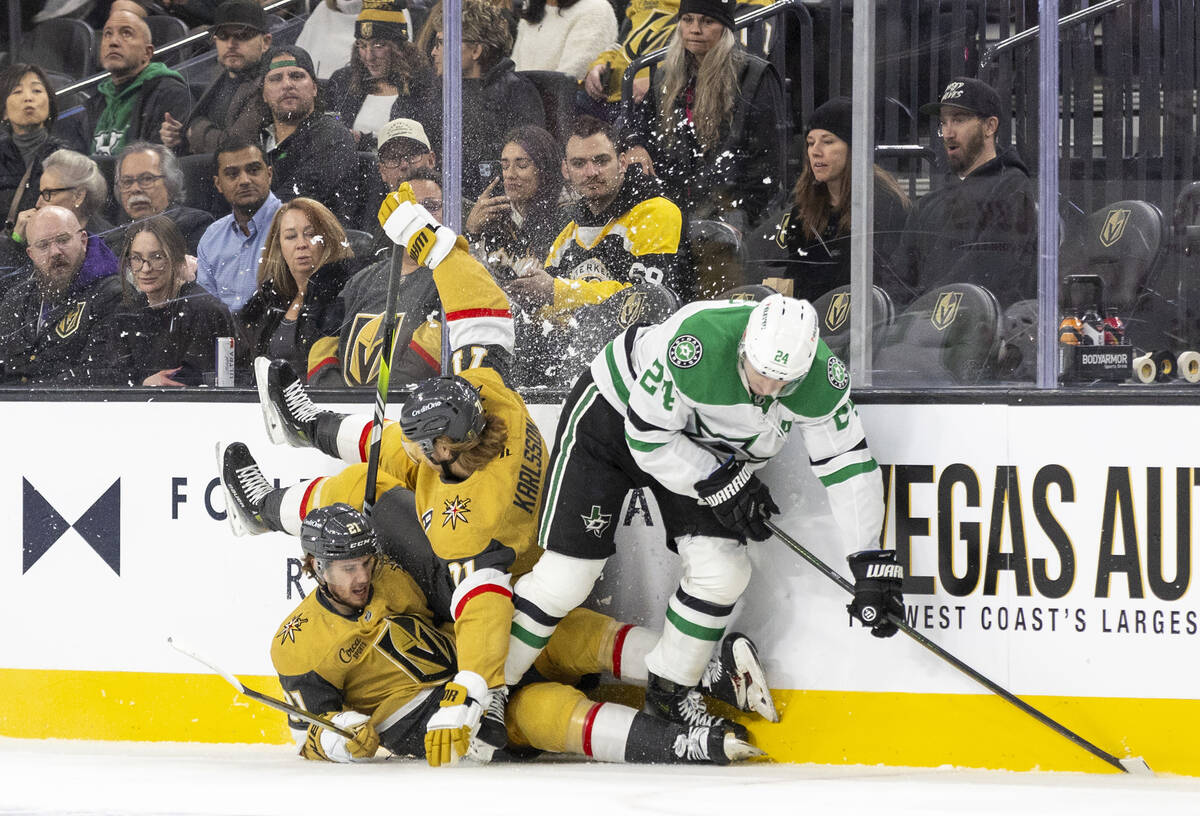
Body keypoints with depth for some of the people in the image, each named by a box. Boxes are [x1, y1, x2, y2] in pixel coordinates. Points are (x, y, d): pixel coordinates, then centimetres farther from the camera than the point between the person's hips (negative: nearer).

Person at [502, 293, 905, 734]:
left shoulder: (821, 380, -25)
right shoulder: (697, 343, -40)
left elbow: (848, 465, -15)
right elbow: (649, 435, -28)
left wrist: (872, 564, -19)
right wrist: (721, 484, -24)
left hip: (704, 446, 5)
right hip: (614, 414, -5)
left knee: (722, 572, -8)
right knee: (566, 579, -10)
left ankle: (669, 696, 15)